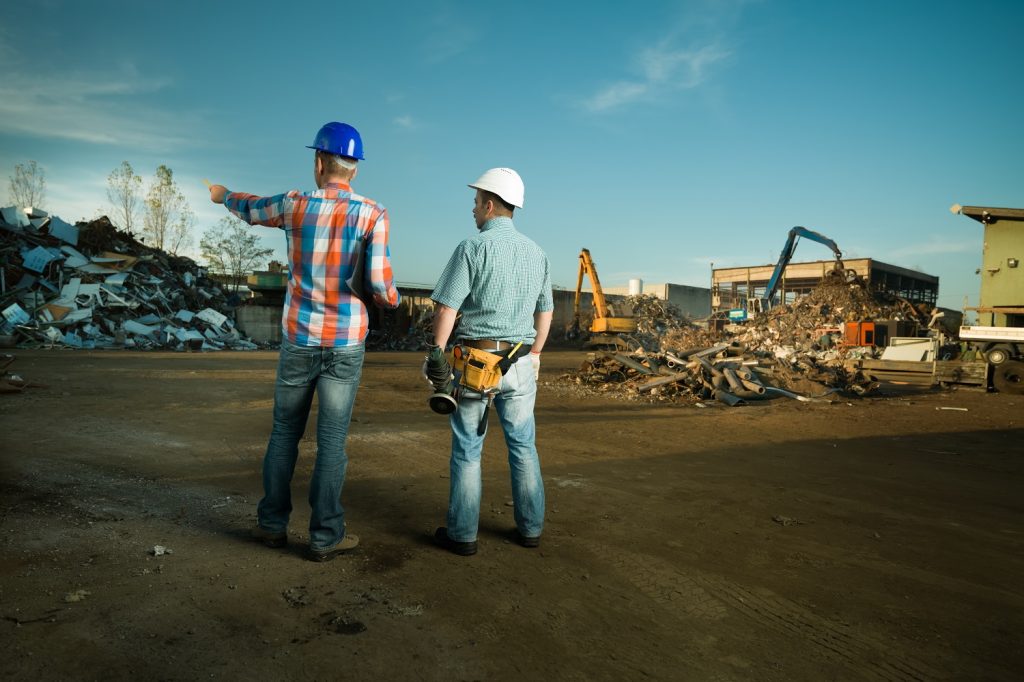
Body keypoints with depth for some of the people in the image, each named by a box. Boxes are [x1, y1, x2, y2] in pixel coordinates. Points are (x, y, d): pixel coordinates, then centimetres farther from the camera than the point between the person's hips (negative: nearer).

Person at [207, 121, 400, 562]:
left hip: (299, 339, 2)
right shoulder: (372, 214, -9)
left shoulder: (295, 205, -1)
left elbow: (252, 209, 21)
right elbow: (378, 283, -16)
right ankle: (325, 536, 11)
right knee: (332, 439, 3)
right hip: (345, 343, -2)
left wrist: (224, 196, 44)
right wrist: (393, 298, 9)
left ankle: (273, 523, 26)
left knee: (285, 431, 16)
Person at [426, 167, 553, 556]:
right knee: (523, 445, 14)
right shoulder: (536, 252, 9)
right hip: (520, 363, 5)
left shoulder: (472, 247, -9)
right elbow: (545, 311, 14)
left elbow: (446, 307, -14)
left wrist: (436, 353, -5)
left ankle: (462, 534, 13)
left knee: (467, 448, 6)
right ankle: (530, 527, 22)